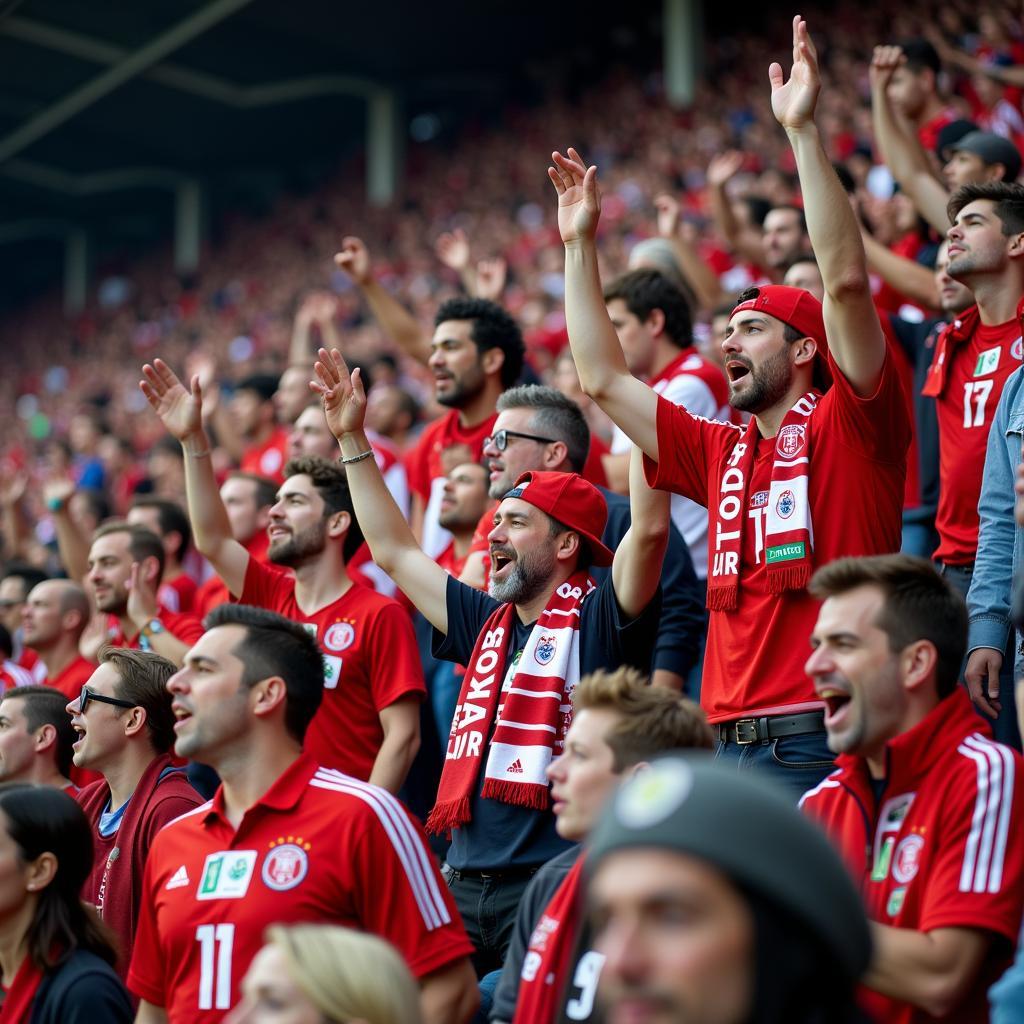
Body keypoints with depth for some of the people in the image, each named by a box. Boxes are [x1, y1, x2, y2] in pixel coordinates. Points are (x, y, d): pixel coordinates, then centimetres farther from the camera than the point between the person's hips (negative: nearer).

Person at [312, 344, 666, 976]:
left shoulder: (597, 620, -3)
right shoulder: (489, 622, 18)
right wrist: (352, 439, 28)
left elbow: (649, 527, -19)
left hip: (553, 884, -7)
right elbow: (394, 551, 28)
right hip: (465, 877, 7)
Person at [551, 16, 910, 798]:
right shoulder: (722, 452, 19)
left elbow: (847, 282, -13)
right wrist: (580, 246, 26)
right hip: (734, 745, 7)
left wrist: (803, 131, -15)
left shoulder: (848, 426, 0)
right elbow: (604, 380, 25)